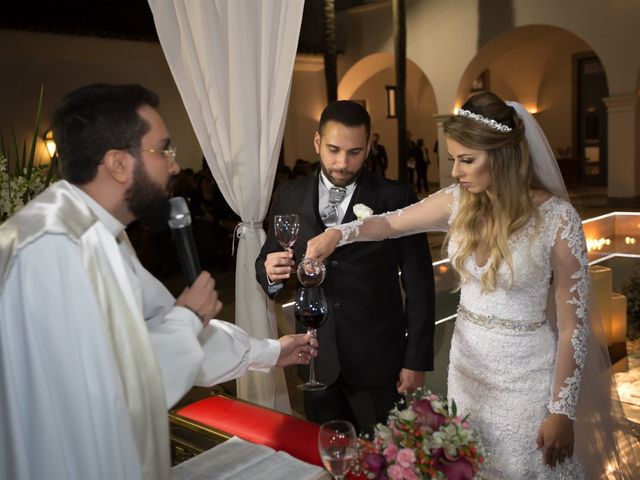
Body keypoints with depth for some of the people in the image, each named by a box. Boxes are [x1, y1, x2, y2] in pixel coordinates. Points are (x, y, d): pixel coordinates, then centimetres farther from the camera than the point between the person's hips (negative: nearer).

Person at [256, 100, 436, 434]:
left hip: (378, 360, -2)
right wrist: (271, 271, -16)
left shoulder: (395, 199, -7)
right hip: (316, 359, 3)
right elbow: (267, 262, 8)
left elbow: (419, 284, -4)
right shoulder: (288, 197, 1)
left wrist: (417, 359, -5)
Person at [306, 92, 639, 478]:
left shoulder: (557, 218, -18)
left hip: (526, 375, -4)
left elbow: (573, 323, -13)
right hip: (467, 362, 5)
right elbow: (391, 223, 10)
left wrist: (562, 411, -11)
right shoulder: (458, 202, -5)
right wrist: (339, 233, -8)